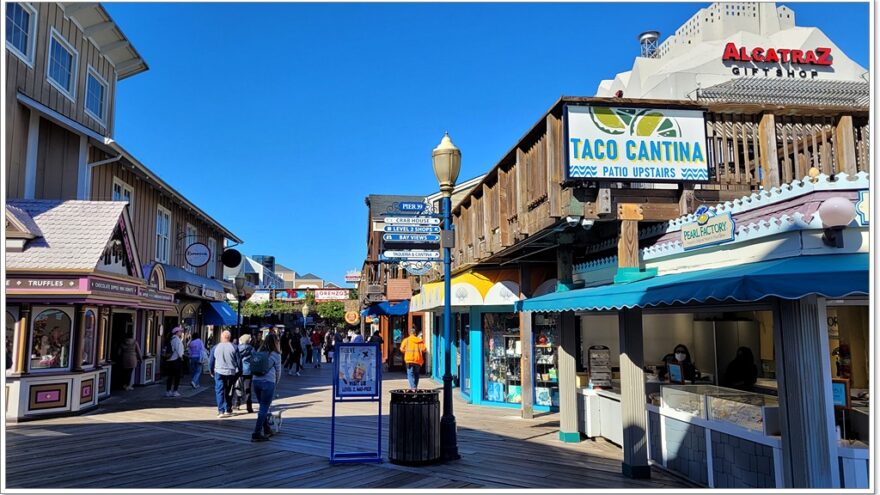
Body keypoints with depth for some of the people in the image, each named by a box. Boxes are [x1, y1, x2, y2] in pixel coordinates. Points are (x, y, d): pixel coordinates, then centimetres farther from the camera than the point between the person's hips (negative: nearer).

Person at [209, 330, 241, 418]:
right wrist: (238, 372, 8)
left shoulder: (215, 347, -1)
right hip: (231, 372, 1)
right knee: (229, 392, 14)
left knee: (219, 391, 3)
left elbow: (211, 361, 4)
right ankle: (228, 410, 20)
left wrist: (212, 372, 18)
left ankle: (221, 411, -5)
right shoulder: (234, 348, -5)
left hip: (219, 372, 0)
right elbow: (239, 361, -3)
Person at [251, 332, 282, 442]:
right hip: (268, 382, -6)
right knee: (264, 408, 0)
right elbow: (278, 371, 6)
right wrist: (276, 382, 24)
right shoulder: (276, 355, -1)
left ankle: (267, 430, 29)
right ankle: (256, 434, -3)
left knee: (263, 407, 18)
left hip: (256, 380, 6)